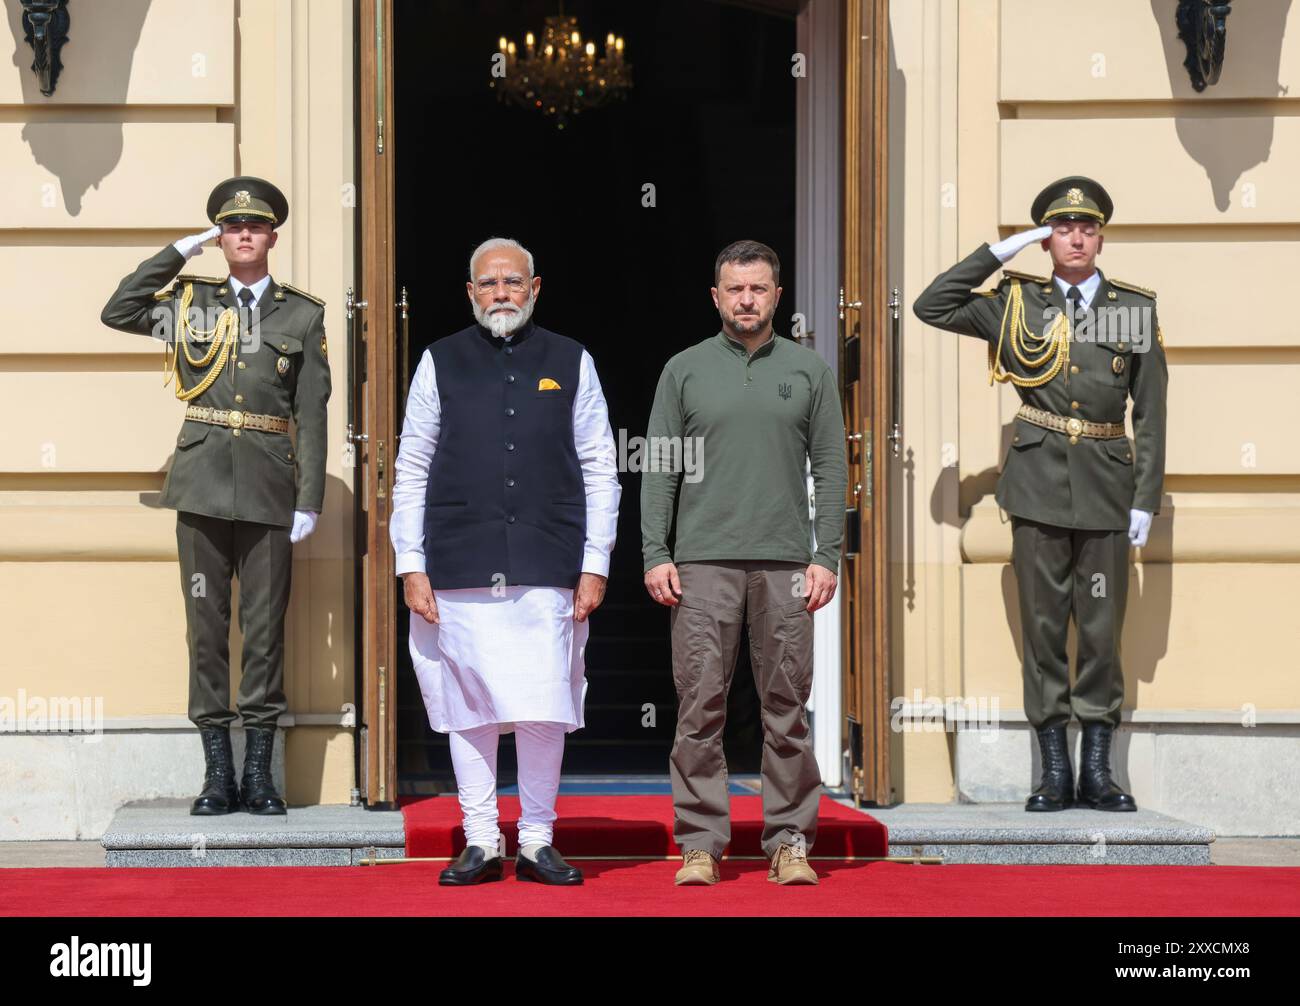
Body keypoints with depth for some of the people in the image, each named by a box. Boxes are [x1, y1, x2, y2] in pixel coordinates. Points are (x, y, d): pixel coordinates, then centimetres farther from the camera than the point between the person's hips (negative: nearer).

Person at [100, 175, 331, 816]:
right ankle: (217, 772, 7)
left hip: (269, 486, -1)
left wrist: (309, 499, -3)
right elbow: (116, 312, 3)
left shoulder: (303, 314, 7)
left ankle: (259, 772, 8)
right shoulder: (190, 301, 11)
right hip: (202, 482, 1)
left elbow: (312, 414, 4)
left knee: (265, 626, 1)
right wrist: (181, 250, 4)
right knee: (206, 624, 2)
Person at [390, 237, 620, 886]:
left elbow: (599, 471, 10)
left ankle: (536, 843, 11)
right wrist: (411, 566, 2)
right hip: (459, 570, 0)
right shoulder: (440, 363, 9)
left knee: (545, 710, -1)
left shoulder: (571, 364, 10)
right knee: (469, 708, 2)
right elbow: (411, 472, 9)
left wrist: (594, 565, 3)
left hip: (547, 570, 0)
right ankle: (480, 842, 12)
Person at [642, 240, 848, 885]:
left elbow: (830, 469, 7)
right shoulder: (684, 371, 8)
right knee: (700, 708, -2)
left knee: (788, 709, 2)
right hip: (703, 564, 0)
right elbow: (660, 469, 6)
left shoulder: (808, 371, 9)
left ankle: (790, 841, 8)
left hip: (785, 563, 1)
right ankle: (700, 843, 3)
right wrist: (655, 556, -3)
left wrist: (826, 557, -1)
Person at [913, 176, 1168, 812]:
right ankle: (1054, 771, 10)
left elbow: (1150, 413, 7)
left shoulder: (1136, 310, 7)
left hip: (1106, 487, 0)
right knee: (1043, 627, 3)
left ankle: (1097, 771, 12)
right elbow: (932, 307, 0)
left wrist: (1147, 498, 1)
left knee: (1102, 629, 3)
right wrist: (999, 253, -2)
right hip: (1038, 484, 0)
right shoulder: (1017, 303, 7)